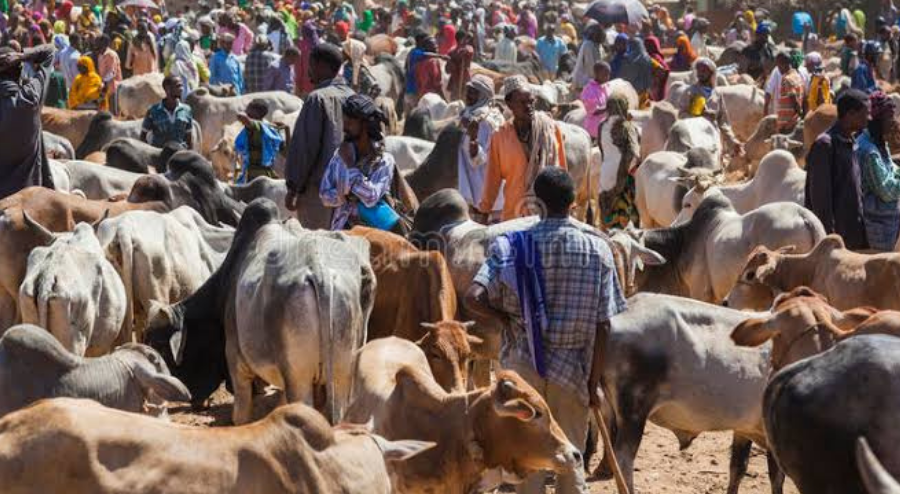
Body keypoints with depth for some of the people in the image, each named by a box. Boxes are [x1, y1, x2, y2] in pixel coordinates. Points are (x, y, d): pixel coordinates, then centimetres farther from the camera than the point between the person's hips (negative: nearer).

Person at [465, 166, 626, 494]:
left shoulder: (512, 246, -7)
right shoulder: (596, 250, -5)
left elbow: (474, 298, -20)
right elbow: (602, 326, -6)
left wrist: (507, 318, -2)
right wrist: (593, 382, 1)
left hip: (523, 365, 0)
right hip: (574, 369, 0)